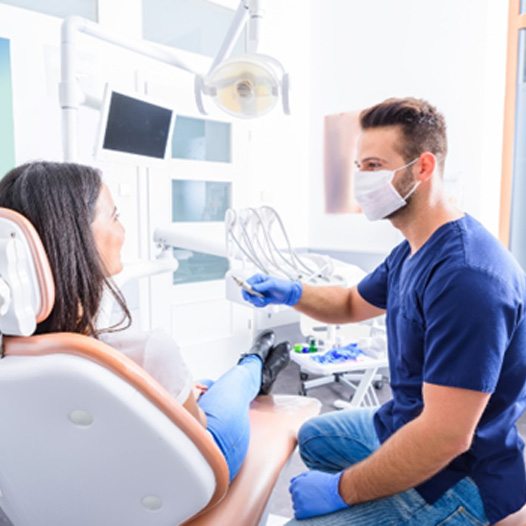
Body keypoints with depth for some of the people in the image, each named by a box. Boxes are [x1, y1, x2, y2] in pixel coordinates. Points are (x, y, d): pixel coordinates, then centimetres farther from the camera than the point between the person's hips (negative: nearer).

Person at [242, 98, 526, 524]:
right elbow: (354, 305, 17)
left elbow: (446, 435, -33)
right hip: (406, 425, 9)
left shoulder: (465, 275, -32)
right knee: (314, 437, 26)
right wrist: (290, 293, -2)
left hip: (456, 478, -9)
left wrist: (341, 490, -22)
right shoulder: (412, 251, 2)